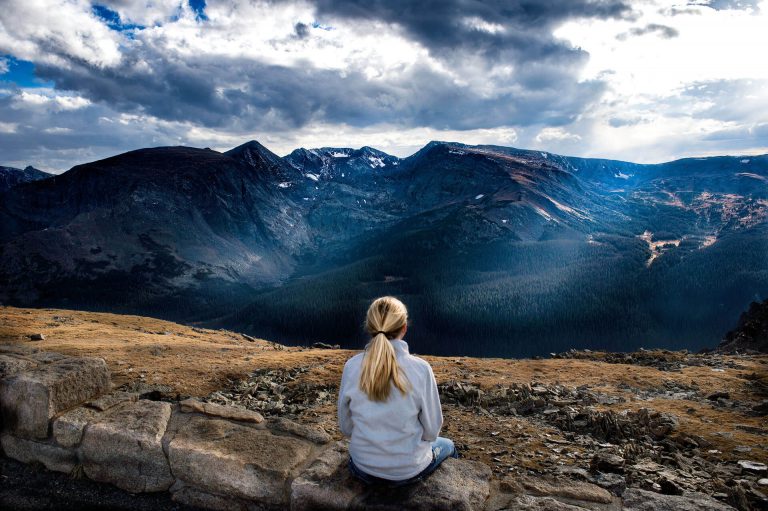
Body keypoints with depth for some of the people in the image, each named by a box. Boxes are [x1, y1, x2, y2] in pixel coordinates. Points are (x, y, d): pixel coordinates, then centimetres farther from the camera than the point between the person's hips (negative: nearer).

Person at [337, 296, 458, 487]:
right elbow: (431, 429, -10)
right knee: (447, 445, 31)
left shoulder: (351, 367, -14)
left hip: (363, 469, 3)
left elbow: (346, 427, -3)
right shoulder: (420, 368, -21)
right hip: (409, 470, -2)